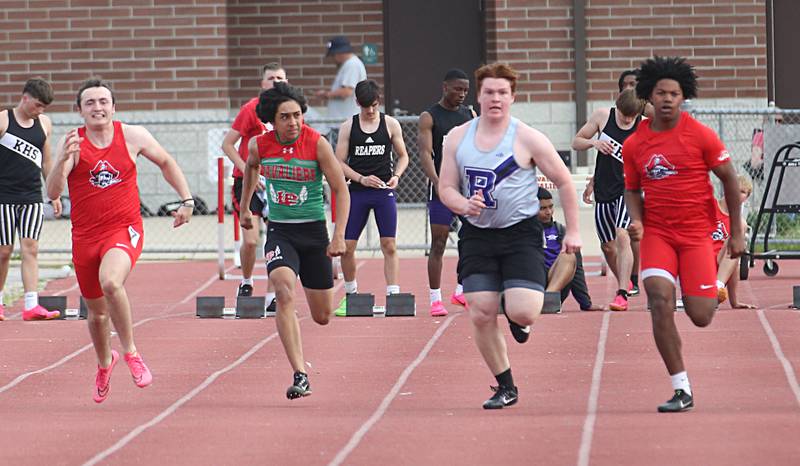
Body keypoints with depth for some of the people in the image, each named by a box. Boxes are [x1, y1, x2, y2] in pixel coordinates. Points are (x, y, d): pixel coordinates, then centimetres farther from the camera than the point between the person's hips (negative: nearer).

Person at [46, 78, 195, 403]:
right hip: (85, 236, 2)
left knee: (110, 282, -32)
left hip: (125, 230, -2)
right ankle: (104, 363, 45)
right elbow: (52, 193, -15)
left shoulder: (133, 136, -2)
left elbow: (166, 163, 16)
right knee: (97, 310, 15)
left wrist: (186, 200, 10)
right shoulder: (71, 143, -5)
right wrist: (63, 161, -32)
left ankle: (130, 352, -14)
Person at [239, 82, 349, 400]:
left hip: (314, 231, 0)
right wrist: (245, 207, 28)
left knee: (322, 317, 9)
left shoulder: (317, 144, -12)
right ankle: (300, 375, -28)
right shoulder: (259, 145, -4)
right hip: (279, 232, 0)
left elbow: (341, 190, -7)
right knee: (284, 294, -27)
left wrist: (339, 236, -14)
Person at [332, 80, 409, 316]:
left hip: (384, 191, -1)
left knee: (389, 245, -4)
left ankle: (393, 295, -2)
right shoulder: (348, 126, 2)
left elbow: (403, 156, 11)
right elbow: (340, 162, 1)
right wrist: (362, 179, -13)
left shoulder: (390, 124, 2)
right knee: (346, 246, 0)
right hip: (357, 191, 1)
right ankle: (350, 294, 17)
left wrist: (396, 176, -8)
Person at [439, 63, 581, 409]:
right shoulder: (458, 138, 4)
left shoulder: (527, 139, -6)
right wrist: (464, 205, -15)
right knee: (481, 316, -4)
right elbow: (446, 188, 8)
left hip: (521, 234, -3)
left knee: (523, 313, -18)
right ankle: (505, 387, 14)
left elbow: (564, 182, 1)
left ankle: (513, 314, 22)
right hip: (476, 235, 3)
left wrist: (573, 231, 0)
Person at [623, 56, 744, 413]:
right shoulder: (633, 145, 0)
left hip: (697, 233, -1)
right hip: (657, 233, 2)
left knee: (700, 316, -5)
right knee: (660, 299, -20)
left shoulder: (700, 135, -7)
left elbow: (729, 178, 1)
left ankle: (716, 288, 37)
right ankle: (681, 390, -14)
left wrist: (736, 233, 2)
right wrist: (636, 221, -6)